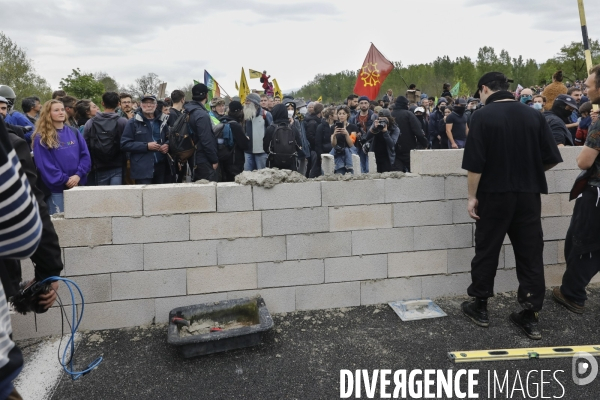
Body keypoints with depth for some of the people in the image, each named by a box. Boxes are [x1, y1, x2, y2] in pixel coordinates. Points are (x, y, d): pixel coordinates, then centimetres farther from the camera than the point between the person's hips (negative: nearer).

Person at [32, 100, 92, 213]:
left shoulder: (74, 132, 9)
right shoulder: (41, 138, -3)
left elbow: (85, 155, 4)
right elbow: (44, 164, -9)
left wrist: (78, 175, -11)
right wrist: (65, 180, -15)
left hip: (79, 185, 4)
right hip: (57, 189, -4)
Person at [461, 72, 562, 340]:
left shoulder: (483, 116, -9)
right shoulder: (534, 115, 3)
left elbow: (475, 163, -15)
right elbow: (552, 159, 3)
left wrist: (472, 196, -6)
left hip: (494, 195, -3)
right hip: (528, 195, 3)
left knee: (486, 251, 9)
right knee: (531, 255, 8)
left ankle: (480, 307, 21)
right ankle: (531, 316, 12)